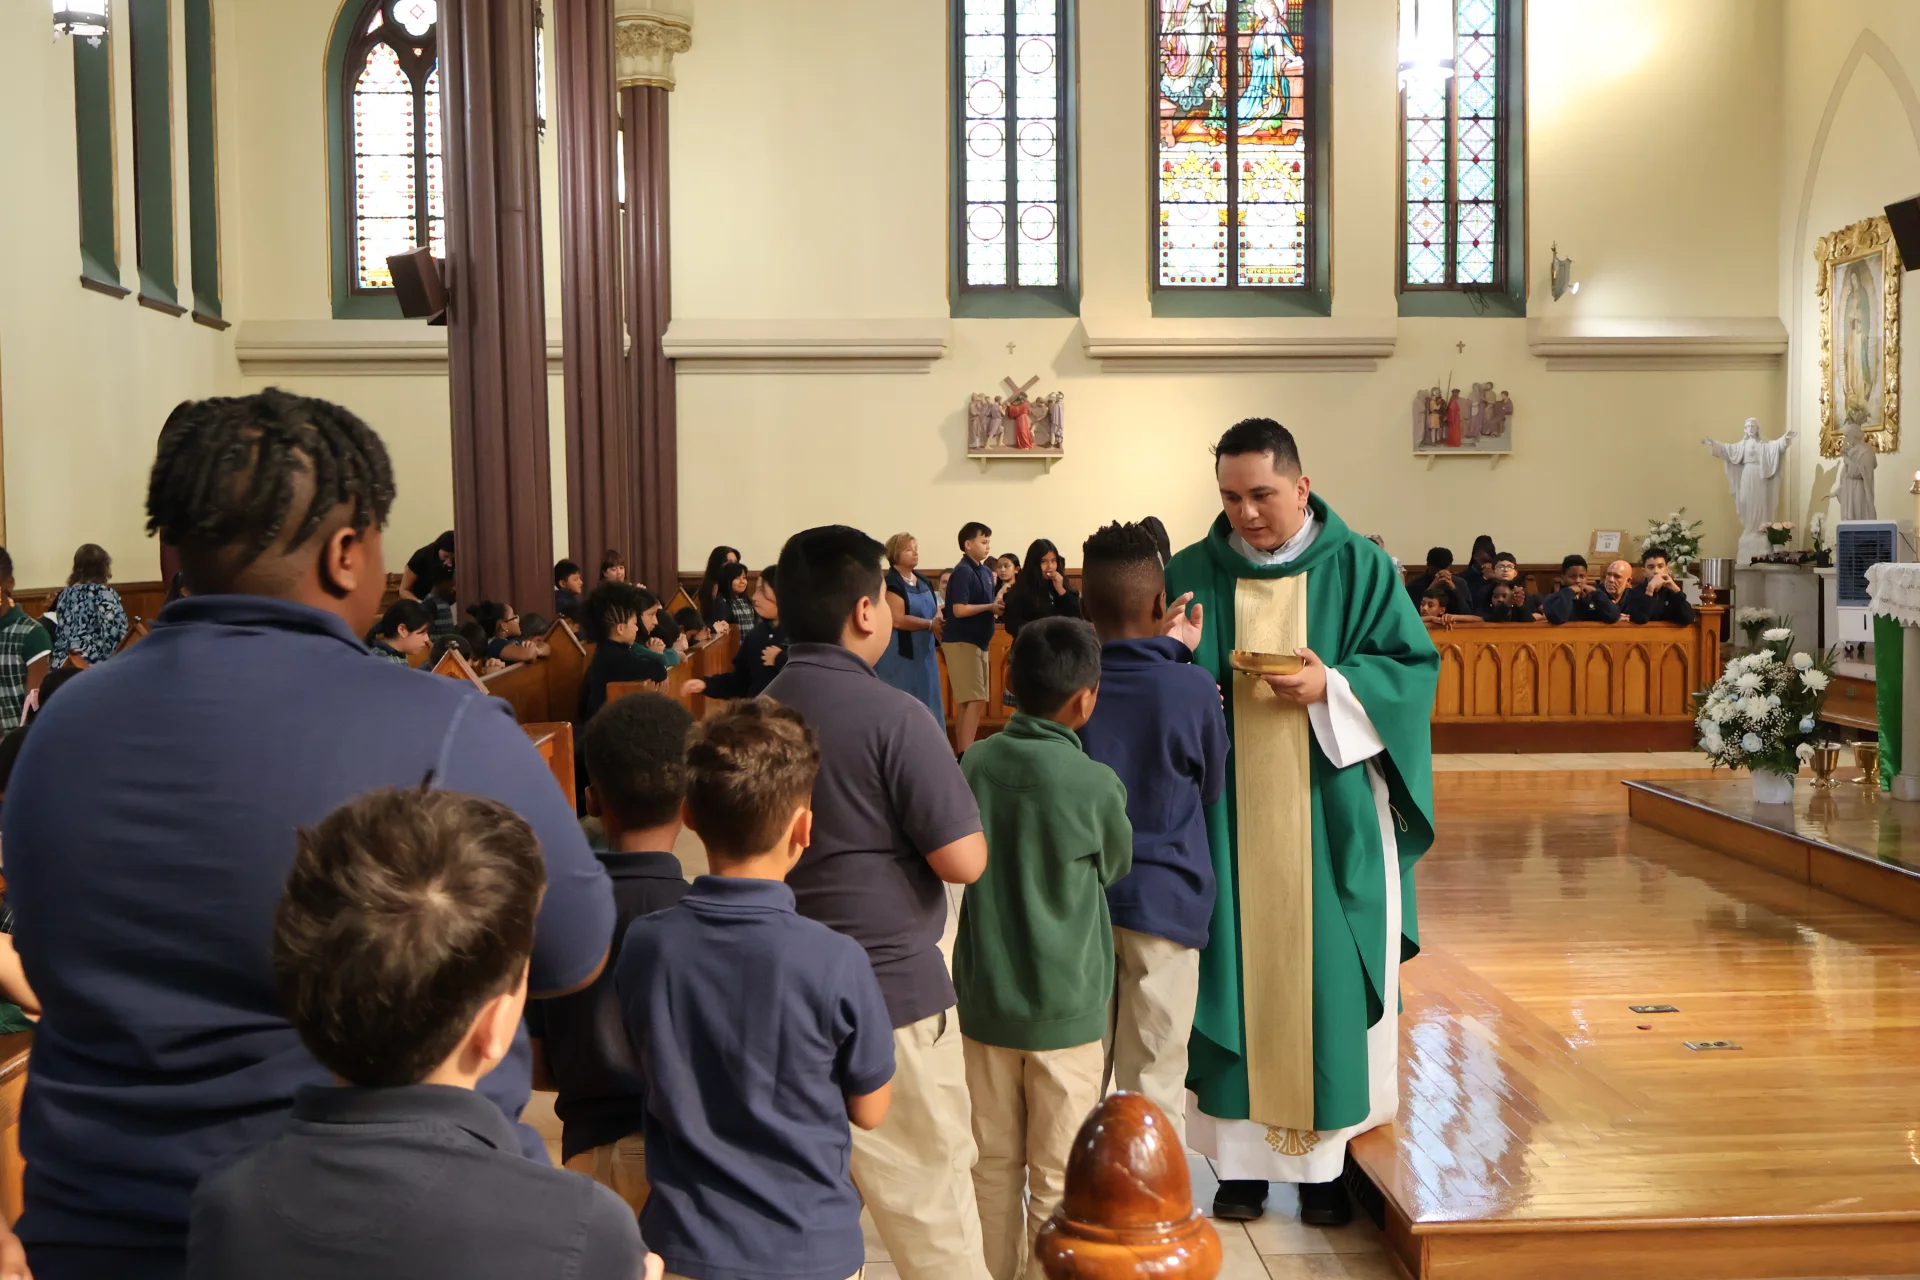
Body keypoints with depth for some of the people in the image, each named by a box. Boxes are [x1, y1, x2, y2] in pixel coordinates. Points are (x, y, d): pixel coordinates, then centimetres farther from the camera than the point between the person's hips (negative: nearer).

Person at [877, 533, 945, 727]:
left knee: (926, 707, 11)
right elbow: (897, 620, -22)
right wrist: (930, 624, -16)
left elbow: (936, 611, 15)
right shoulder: (891, 583, -12)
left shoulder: (923, 582, 13)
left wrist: (939, 622, -8)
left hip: (924, 653, 8)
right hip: (899, 654, -8)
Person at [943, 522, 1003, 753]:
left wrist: (999, 605, -4)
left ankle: (963, 754, 18)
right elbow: (959, 609, -21)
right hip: (962, 642, -9)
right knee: (975, 700, -12)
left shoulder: (986, 572, 11)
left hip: (978, 642, 9)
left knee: (967, 701, 12)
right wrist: (990, 607, -14)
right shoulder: (963, 572, -15)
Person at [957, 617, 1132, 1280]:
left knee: (995, 1163, 18)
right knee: (1058, 1178, 11)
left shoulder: (974, 764, -6)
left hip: (985, 1000, 4)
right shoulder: (1095, 784, -17)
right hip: (1065, 1009, -4)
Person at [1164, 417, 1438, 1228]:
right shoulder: (1194, 571, 2)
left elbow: (1413, 664, -2)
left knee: (1325, 975, 5)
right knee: (1236, 974, 5)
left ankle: (1325, 1157, 19)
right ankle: (1241, 1155, 17)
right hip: (1229, 817, 1)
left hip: (1328, 815, -1)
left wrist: (1332, 689, -17)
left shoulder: (1358, 567, -1)